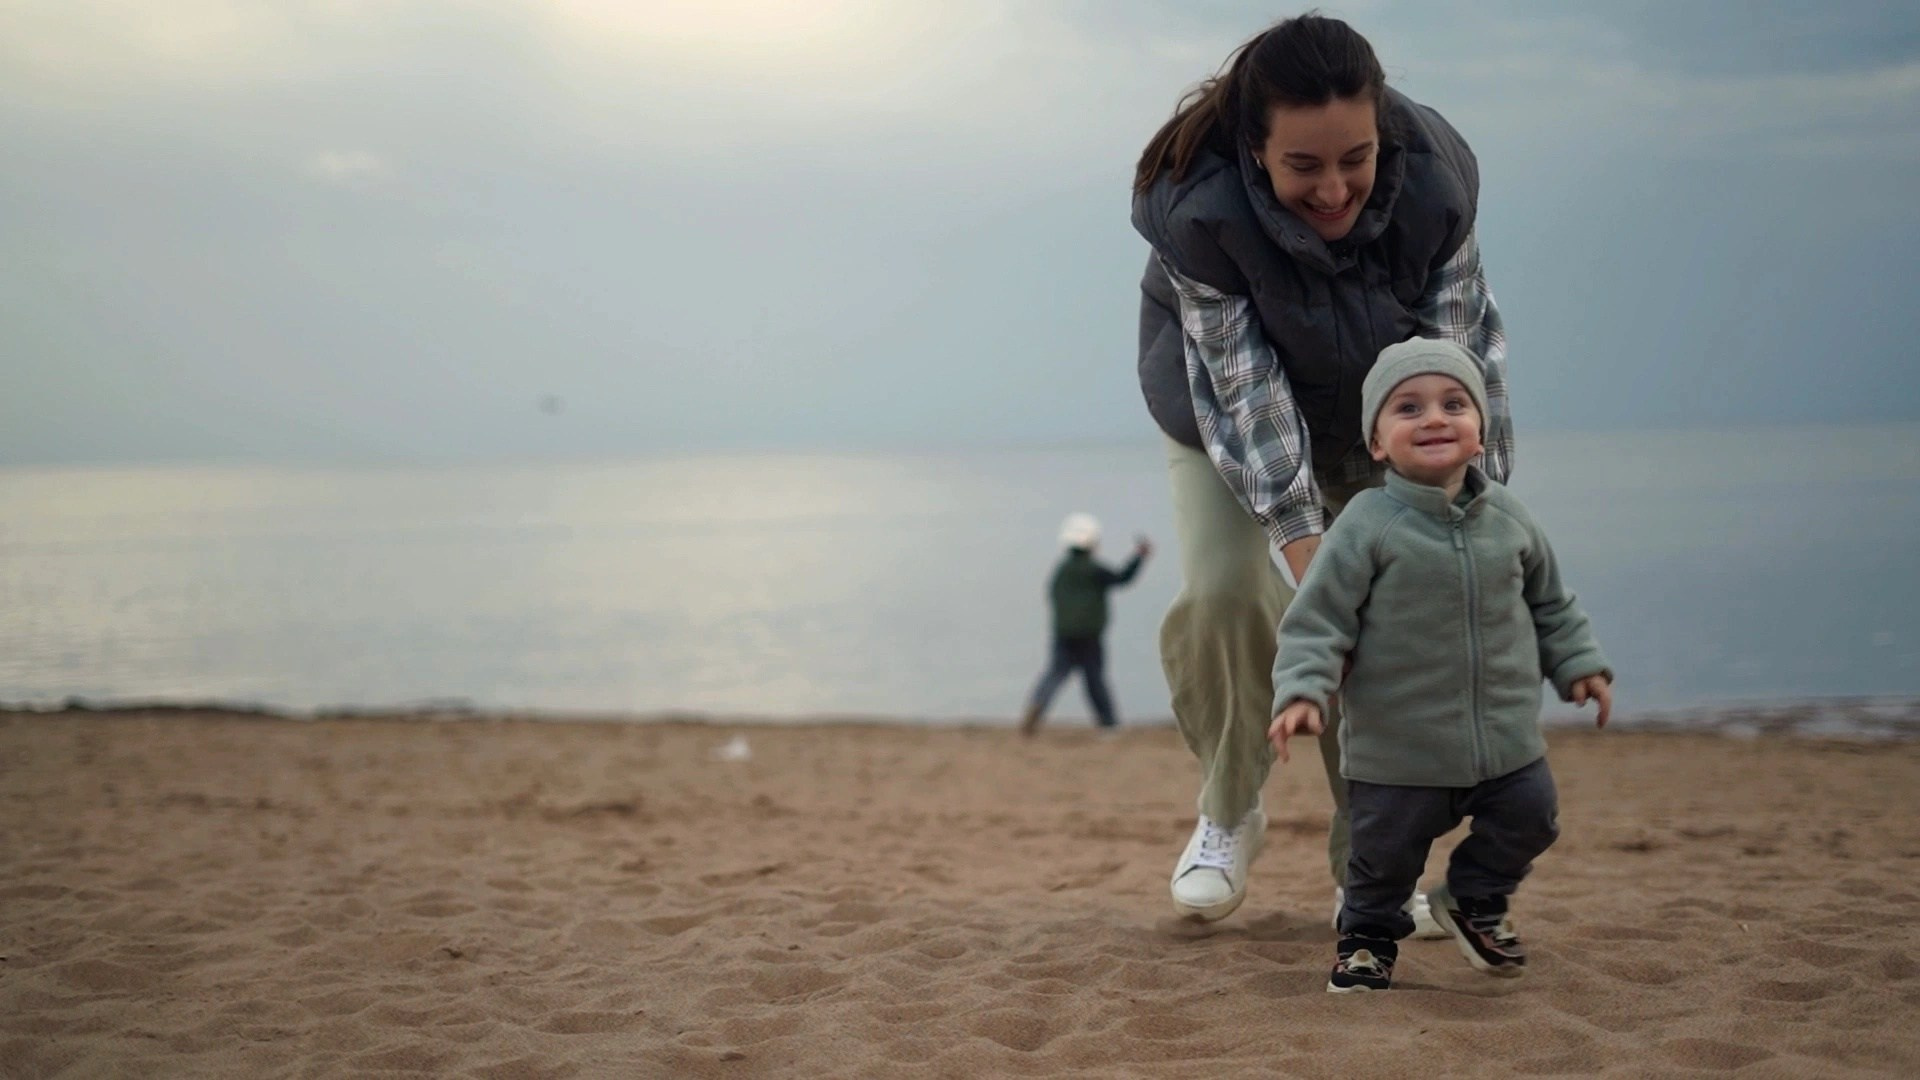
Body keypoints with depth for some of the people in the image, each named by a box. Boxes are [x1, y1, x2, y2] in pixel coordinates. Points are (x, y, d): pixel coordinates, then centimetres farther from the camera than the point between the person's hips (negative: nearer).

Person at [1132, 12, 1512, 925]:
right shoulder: (1200, 210, -37)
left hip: (1372, 391, 2)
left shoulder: (1433, 182, -32)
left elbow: (1460, 355, -24)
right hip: (1227, 379, -1)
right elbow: (1245, 390, -32)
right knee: (1223, 592, -15)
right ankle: (1229, 811, 11)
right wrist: (1310, 557, -35)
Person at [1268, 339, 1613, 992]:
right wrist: (1302, 691, -24)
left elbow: (1549, 602, 18)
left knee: (1530, 817, 11)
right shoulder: (1368, 526, -13)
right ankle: (1368, 935, 32)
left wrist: (1578, 664, 14)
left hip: (1507, 738, 4)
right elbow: (1318, 619, -13)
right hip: (1398, 748, -4)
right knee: (1385, 849, 4)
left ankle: (1474, 900, 38)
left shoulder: (1507, 517, 3)